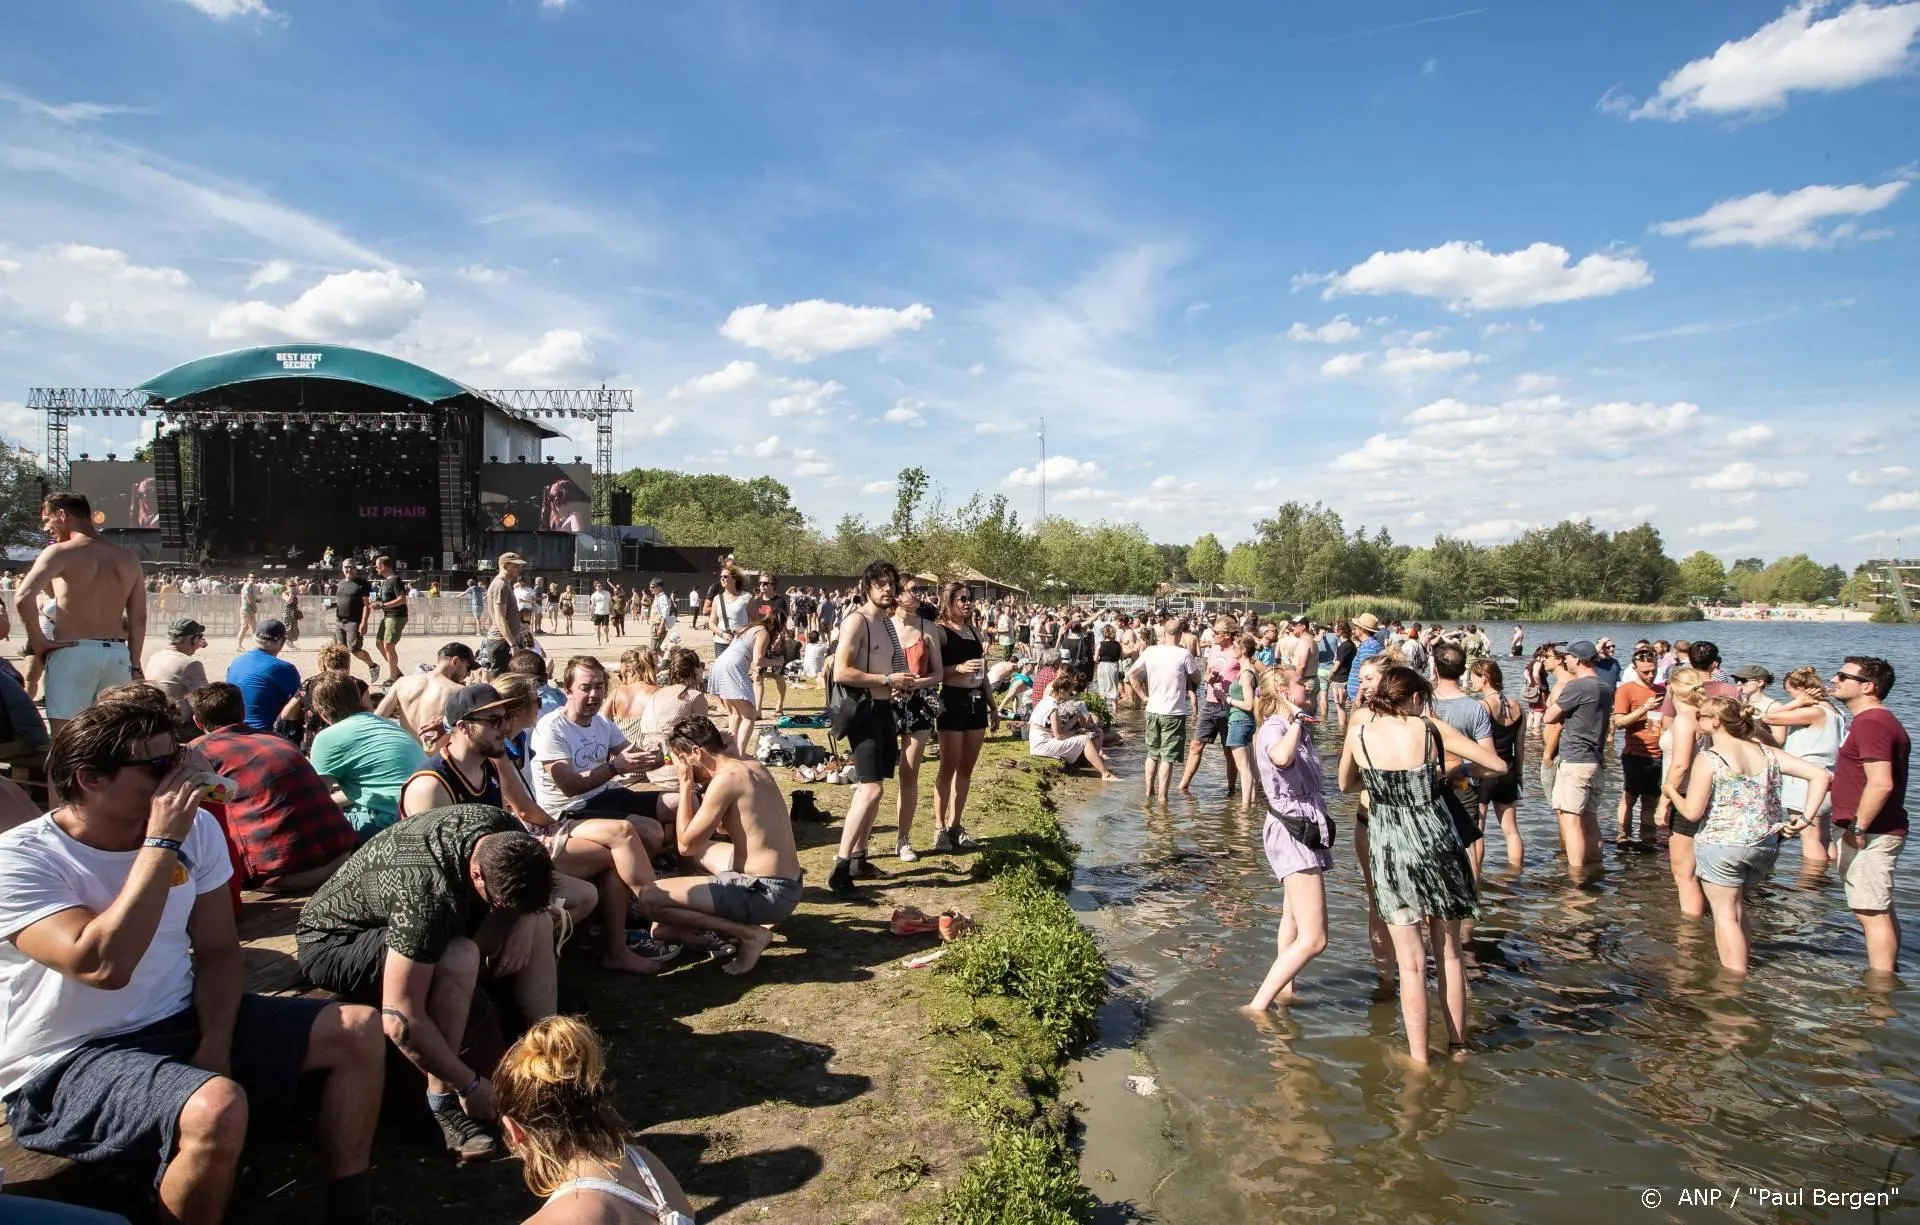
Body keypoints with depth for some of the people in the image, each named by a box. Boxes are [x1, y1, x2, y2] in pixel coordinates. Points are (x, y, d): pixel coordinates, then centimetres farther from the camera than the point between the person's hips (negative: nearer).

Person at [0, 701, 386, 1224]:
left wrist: (216, 1044, -9)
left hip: (182, 1023, 7)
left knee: (359, 1029, -5)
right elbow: (103, 964, -34)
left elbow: (218, 951, 6)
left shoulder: (197, 827, -1)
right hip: (68, 1064, -6)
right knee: (218, 1107, -36)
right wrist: (163, 841, -29)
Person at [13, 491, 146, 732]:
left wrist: (37, 640, -6)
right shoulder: (128, 559, 13)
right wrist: (134, 665, 15)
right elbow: (138, 619, 11)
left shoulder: (60, 552, -3)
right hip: (118, 654, 5)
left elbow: (23, 597, -18)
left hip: (73, 652, -5)